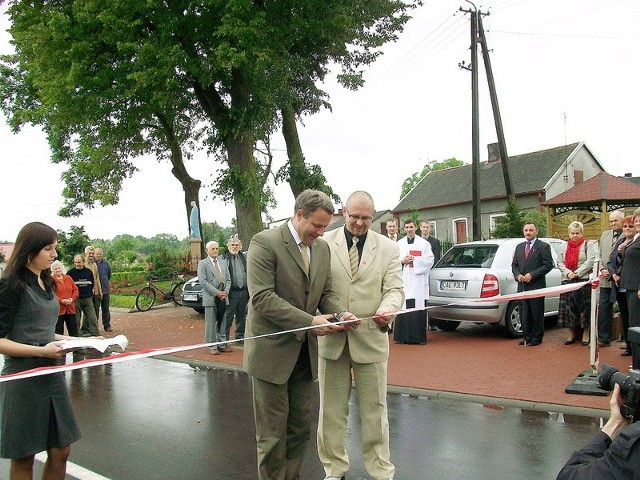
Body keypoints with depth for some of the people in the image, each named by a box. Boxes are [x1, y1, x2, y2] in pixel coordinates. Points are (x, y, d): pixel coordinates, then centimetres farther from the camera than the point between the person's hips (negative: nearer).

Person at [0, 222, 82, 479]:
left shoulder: (46, 283, 11)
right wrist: (42, 351, -23)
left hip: (52, 374, 7)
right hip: (24, 378, -7)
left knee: (61, 451, 10)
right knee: (23, 457, 8)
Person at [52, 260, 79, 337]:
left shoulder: (68, 278, 12)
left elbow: (75, 289, 11)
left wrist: (72, 298, -6)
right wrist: (61, 301, -19)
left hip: (70, 309, 4)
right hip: (58, 310, -4)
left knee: (74, 332, 9)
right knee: (58, 333, 2)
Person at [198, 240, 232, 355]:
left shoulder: (223, 263, 16)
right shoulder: (202, 263, -2)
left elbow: (228, 280, 14)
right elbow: (203, 281, -11)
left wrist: (226, 292, -3)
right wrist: (217, 293, -15)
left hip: (223, 297, 5)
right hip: (210, 298, -5)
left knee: (222, 323, 11)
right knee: (211, 323, 0)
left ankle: (222, 344, 19)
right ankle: (212, 346, 7)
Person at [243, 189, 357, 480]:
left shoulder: (323, 248, 7)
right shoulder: (265, 242, -14)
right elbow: (261, 297, -21)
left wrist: (341, 314, -10)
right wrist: (309, 321, -24)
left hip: (305, 352, 7)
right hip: (272, 350, -6)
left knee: (301, 429, 15)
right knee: (273, 434, 4)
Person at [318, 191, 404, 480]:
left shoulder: (388, 248, 4)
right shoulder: (323, 243, 0)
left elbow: (395, 288, -2)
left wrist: (386, 310, -23)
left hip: (371, 337, 0)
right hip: (331, 336, 0)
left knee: (375, 409, 11)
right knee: (331, 409, 13)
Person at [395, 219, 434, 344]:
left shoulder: (424, 243, 7)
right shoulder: (399, 244, 13)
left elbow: (430, 260, 0)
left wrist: (414, 260, -8)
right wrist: (402, 261, -7)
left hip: (419, 281, -2)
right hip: (403, 281, 2)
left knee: (419, 309, -5)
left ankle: (419, 337, 2)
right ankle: (402, 336, 4)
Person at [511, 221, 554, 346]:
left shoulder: (544, 246, -2)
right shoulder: (519, 247, 16)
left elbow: (548, 265, -8)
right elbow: (514, 265, 18)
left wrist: (532, 275, -15)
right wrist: (518, 275, -3)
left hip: (536, 286, -5)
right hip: (522, 286, 5)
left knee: (537, 313, 2)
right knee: (524, 313, 9)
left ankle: (536, 338, 11)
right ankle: (526, 336, 19)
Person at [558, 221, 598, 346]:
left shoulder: (588, 245, 3)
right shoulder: (565, 246, 16)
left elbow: (590, 261, -8)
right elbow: (560, 262, 10)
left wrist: (577, 273, -14)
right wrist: (568, 272, -7)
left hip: (584, 281, -4)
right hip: (567, 281, 4)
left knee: (584, 307, -2)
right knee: (569, 306, 3)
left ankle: (585, 333, 9)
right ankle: (572, 333, 13)